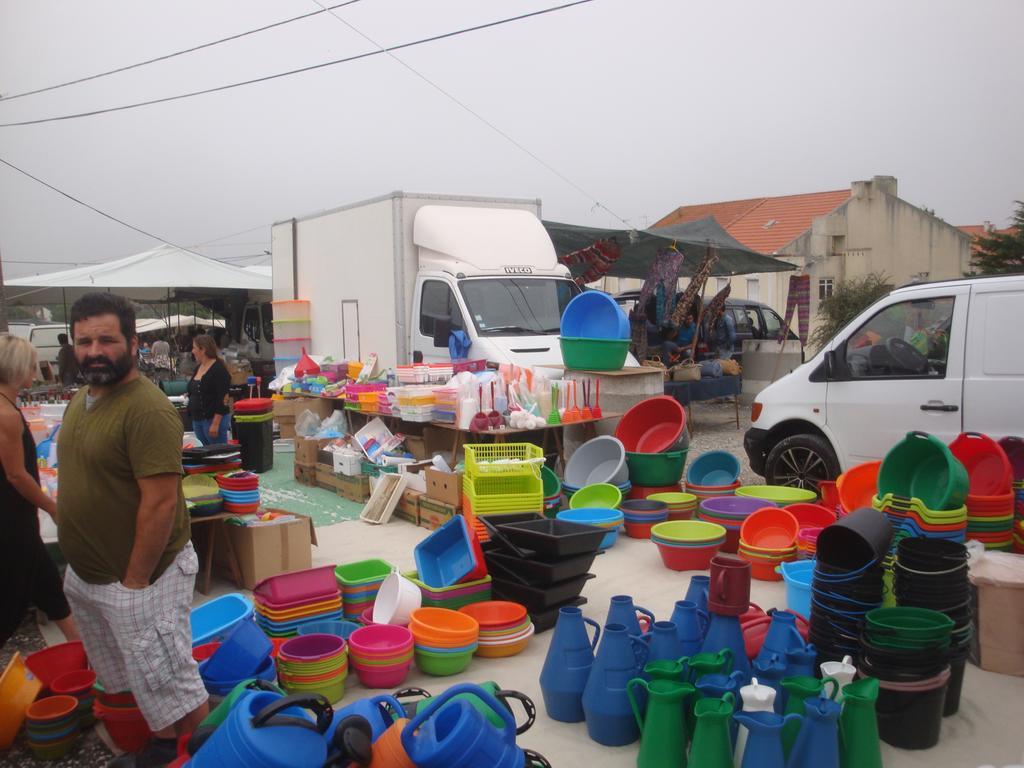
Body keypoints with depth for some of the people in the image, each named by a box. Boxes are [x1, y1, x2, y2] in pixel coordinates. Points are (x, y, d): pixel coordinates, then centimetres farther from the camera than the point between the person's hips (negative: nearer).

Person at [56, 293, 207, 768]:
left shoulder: (146, 408, -23)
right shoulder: (82, 399, 7)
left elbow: (161, 501, -25)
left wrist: (135, 581, -21)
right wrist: (77, 561, 16)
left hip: (137, 578, -9)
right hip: (85, 575, 9)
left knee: (168, 683, 4)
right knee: (133, 676, 23)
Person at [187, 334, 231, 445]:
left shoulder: (219, 369, -13)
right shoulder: (198, 367, 14)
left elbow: (222, 399, -18)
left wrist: (215, 424, -22)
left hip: (213, 419, -9)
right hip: (197, 419, 9)